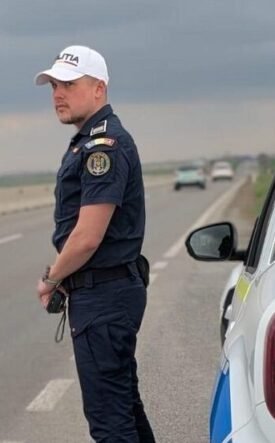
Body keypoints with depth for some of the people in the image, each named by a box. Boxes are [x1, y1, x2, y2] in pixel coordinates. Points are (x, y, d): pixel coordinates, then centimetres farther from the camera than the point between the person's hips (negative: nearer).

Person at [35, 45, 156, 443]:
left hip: (103, 296, -10)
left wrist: (50, 281, -7)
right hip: (112, 290, 10)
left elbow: (87, 237, -22)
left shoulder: (104, 145, -18)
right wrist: (61, 278, 9)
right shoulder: (88, 143, 14)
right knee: (124, 401, 19)